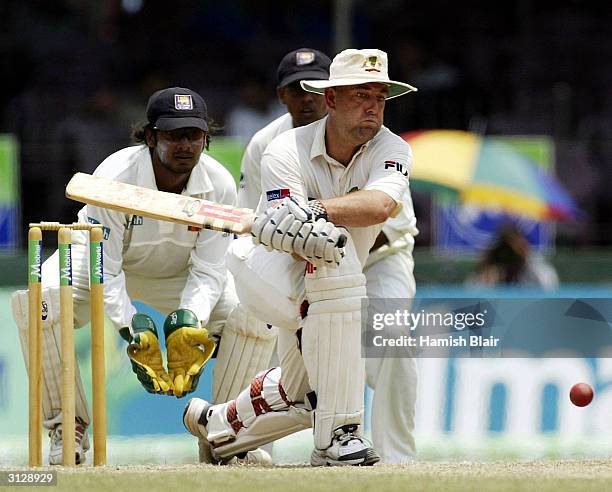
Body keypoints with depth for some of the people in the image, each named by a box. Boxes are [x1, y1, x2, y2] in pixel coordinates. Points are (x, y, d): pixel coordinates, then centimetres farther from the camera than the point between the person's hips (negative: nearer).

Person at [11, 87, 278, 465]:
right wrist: (133, 328, -43)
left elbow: (207, 271, -17)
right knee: (35, 300, -34)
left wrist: (190, 320, -36)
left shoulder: (220, 185, -23)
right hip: (101, 256, -3)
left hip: (179, 275, 3)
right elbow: (104, 271, -30)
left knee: (256, 312, -20)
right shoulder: (114, 178, -32)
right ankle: (68, 427, -20)